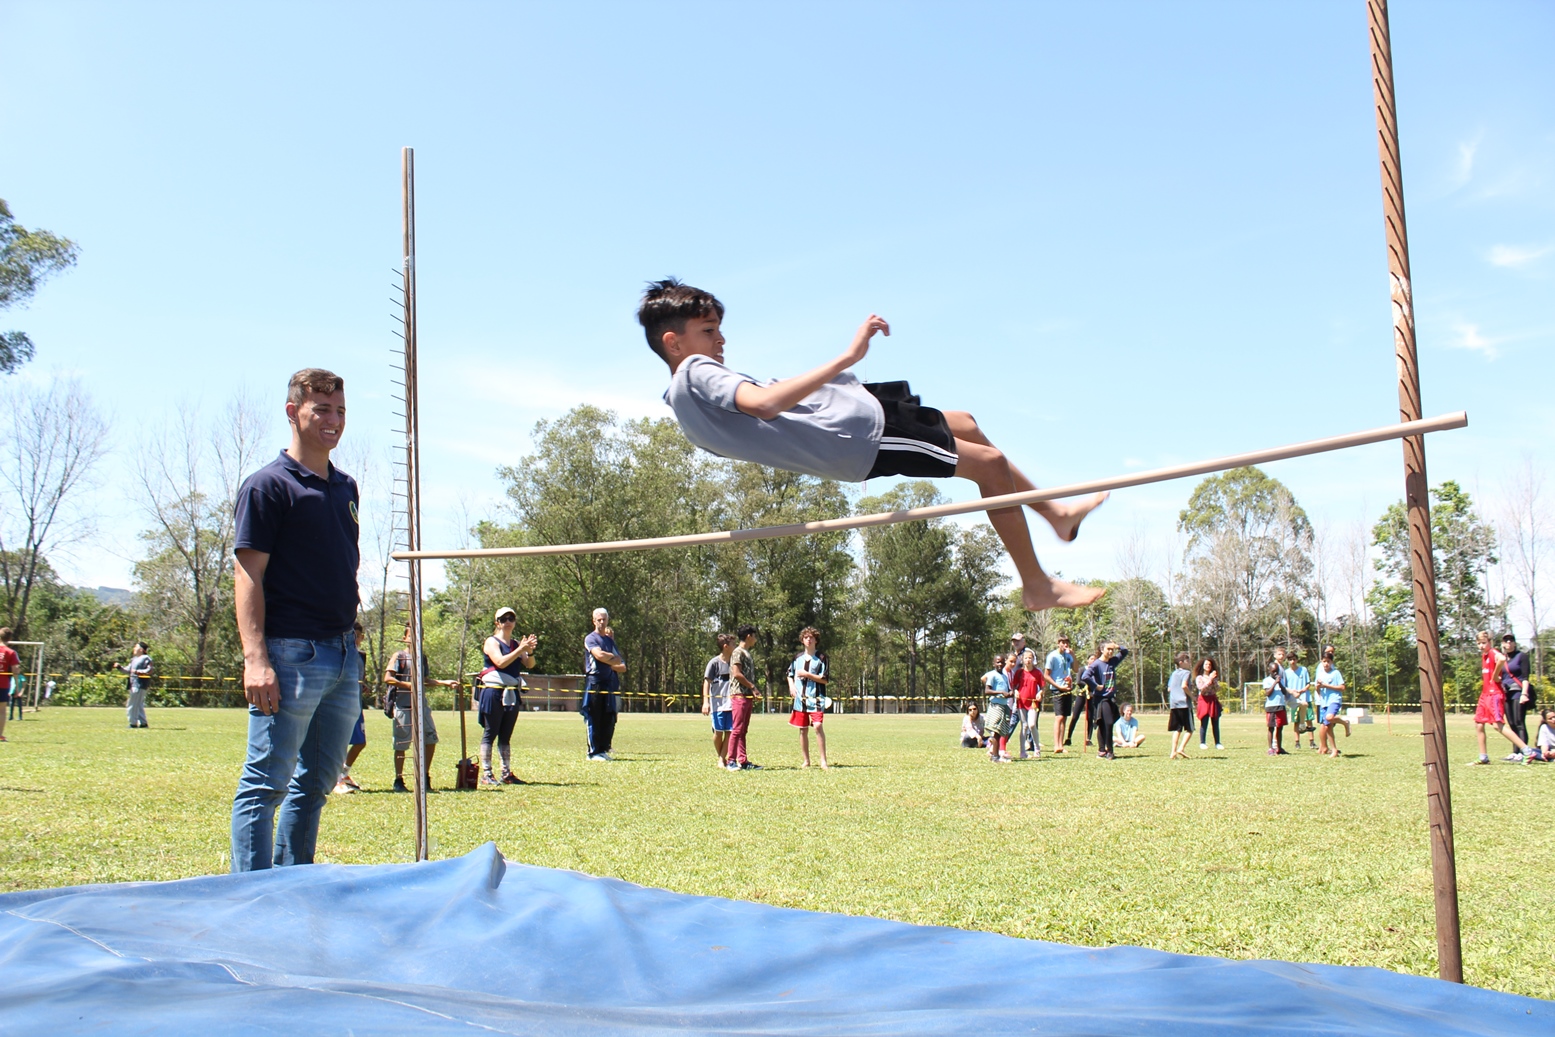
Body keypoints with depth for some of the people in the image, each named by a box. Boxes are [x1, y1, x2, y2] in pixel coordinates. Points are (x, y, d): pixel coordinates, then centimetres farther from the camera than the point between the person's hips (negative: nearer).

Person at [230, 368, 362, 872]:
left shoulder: (345, 488, 17)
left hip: (343, 655, 8)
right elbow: (248, 574, -11)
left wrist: (352, 647, 17)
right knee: (266, 785, -4)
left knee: (316, 783, 13)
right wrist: (255, 656, -20)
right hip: (291, 654, -8)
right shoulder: (268, 485, -5)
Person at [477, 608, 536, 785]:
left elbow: (529, 664, 5)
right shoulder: (492, 642, -3)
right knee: (490, 734, -4)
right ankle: (486, 774, -3)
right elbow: (500, 662, -18)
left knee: (506, 736, 10)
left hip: (512, 694, 6)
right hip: (494, 692, -6)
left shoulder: (517, 643, 15)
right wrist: (521, 649, -22)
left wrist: (530, 651, -15)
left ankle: (507, 773, 12)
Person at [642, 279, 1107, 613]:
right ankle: (1038, 585, 9)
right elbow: (763, 402, -37)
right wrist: (847, 358, -38)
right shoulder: (695, 375, -19)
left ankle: (1055, 511, 35)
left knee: (965, 424, 22)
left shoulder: (686, 398, 12)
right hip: (857, 434, -11)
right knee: (990, 462, -4)